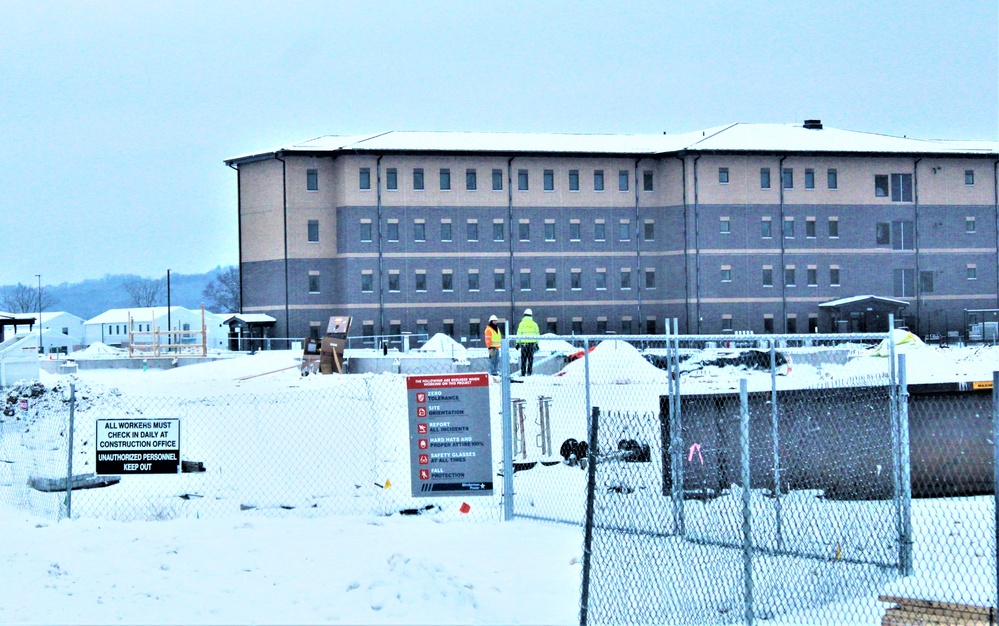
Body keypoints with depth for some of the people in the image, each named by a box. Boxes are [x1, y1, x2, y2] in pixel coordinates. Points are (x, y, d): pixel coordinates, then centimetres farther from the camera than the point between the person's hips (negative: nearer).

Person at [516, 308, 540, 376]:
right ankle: (529, 372, 2)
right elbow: (537, 334, 9)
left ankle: (523, 373, -1)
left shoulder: (522, 323, -1)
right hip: (532, 343, 2)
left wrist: (517, 342, 2)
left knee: (523, 358, 2)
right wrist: (537, 344, 15)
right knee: (530, 358, 6)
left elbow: (519, 333, -3)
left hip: (524, 343, -2)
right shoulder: (534, 324, 6)